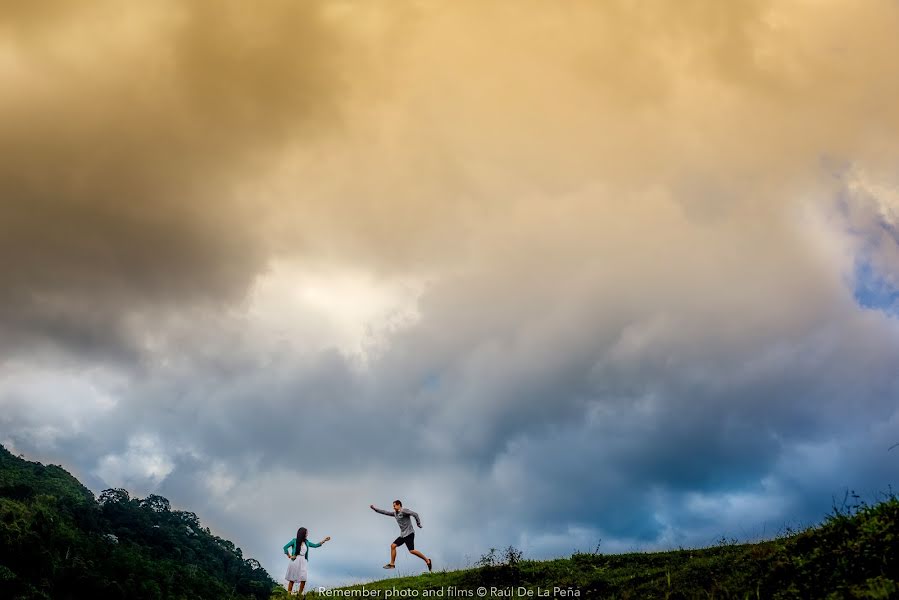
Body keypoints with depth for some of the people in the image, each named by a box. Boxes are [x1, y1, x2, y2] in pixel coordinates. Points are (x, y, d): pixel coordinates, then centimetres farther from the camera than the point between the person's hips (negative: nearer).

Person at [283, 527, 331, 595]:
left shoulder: (306, 542, 11)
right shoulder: (295, 541, -3)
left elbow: (315, 545, 16)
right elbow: (285, 547, -3)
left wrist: (324, 540, 12)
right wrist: (289, 556, -6)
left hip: (302, 562, 4)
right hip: (295, 561, -4)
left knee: (303, 580, -6)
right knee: (292, 579, -1)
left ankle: (300, 594, 6)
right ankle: (289, 594, 5)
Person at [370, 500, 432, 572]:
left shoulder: (404, 511, -9)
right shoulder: (395, 513, 16)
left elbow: (415, 514, -18)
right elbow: (385, 512, 22)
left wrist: (418, 524, -19)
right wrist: (374, 509, 22)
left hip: (409, 534, -9)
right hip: (403, 535, 9)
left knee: (412, 551, -16)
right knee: (393, 546, 3)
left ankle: (427, 560, -8)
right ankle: (392, 564, 9)